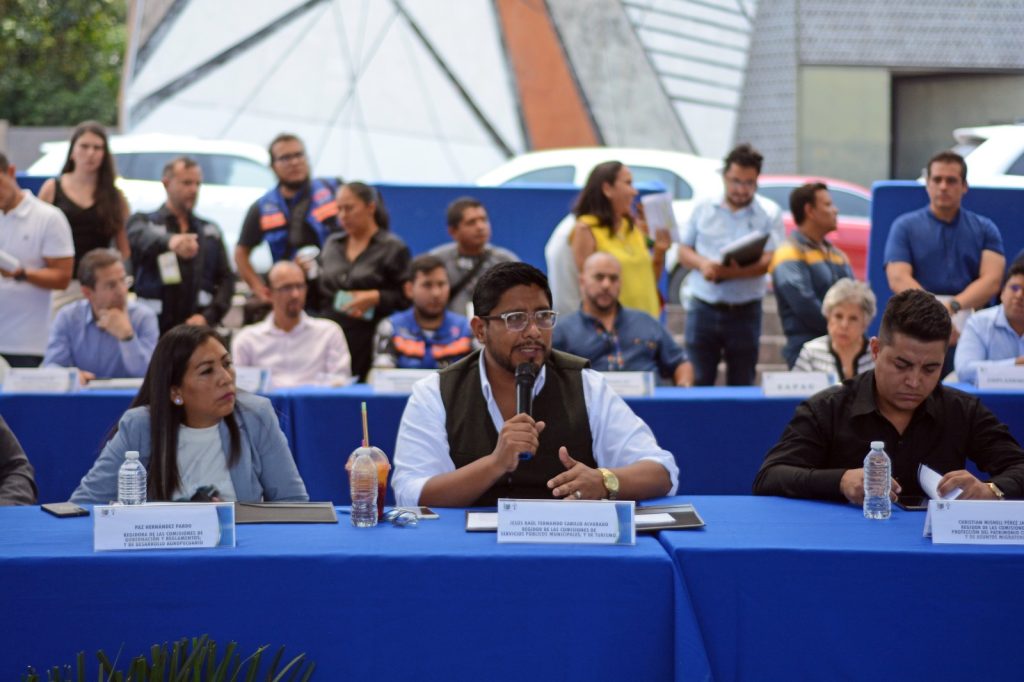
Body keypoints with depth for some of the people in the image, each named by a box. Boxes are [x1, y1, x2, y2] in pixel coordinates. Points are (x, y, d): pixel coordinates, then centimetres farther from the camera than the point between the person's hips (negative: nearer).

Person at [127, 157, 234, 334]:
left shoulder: (211, 232, 15)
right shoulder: (143, 222, 3)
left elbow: (226, 279, 9)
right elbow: (142, 239, -22)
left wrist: (208, 316, -9)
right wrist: (170, 240, -46)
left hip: (198, 328, 3)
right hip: (153, 331, -3)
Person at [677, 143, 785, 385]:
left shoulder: (770, 213, 0)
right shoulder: (703, 209, 7)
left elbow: (767, 262, -10)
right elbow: (683, 251, 9)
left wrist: (730, 272, -27)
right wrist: (703, 264, -14)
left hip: (745, 312, -1)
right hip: (702, 308, 1)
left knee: (742, 385, 6)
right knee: (696, 382, 1)